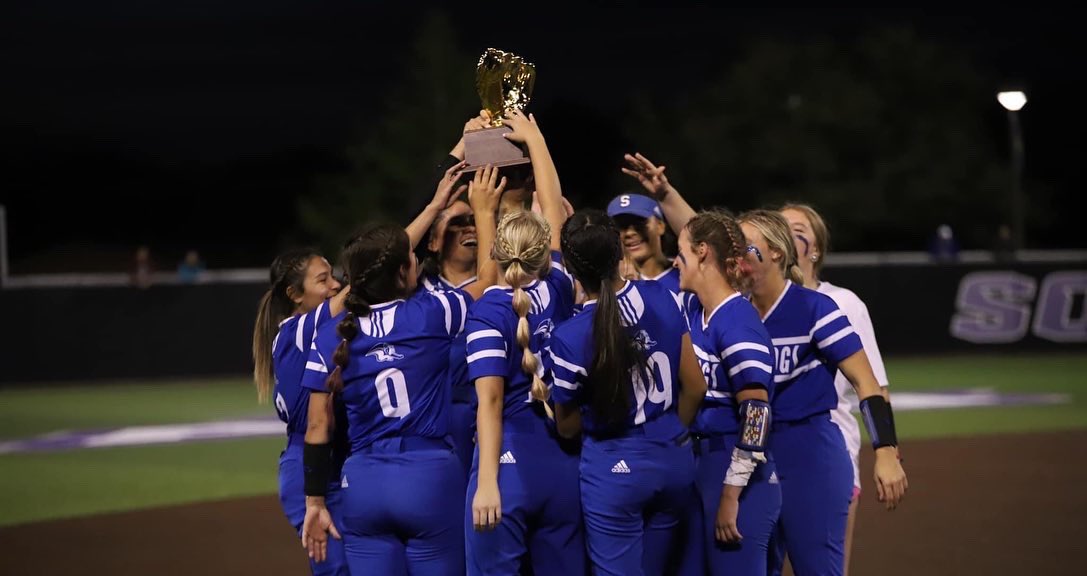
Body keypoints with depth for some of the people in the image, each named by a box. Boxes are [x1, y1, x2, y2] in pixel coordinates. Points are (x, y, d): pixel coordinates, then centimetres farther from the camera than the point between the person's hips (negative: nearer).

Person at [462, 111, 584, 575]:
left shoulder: (489, 310, -9)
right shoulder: (558, 292, 4)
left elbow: (490, 401, -16)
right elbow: (553, 208, 19)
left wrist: (487, 481, -19)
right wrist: (533, 138, 30)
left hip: (509, 464, -5)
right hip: (563, 465, 5)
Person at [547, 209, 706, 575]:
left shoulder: (570, 338, -19)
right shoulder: (661, 298, -7)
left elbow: (567, 427, -4)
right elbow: (695, 387, 2)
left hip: (614, 469, -5)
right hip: (675, 461, 5)